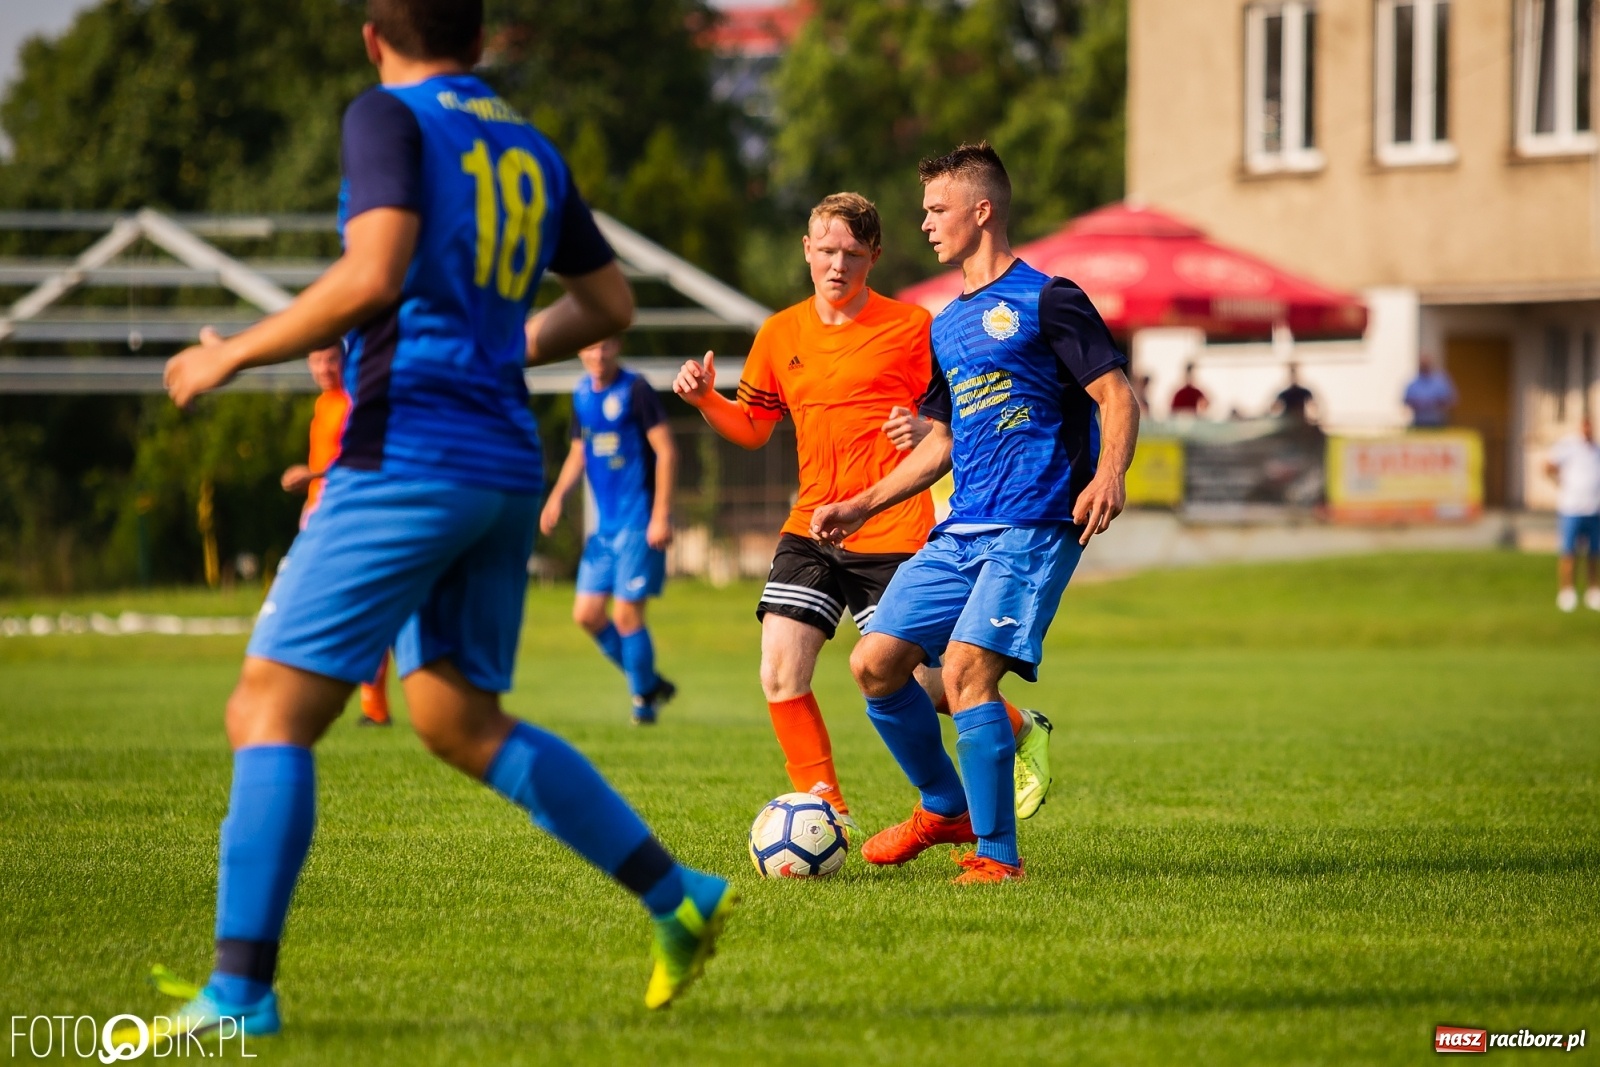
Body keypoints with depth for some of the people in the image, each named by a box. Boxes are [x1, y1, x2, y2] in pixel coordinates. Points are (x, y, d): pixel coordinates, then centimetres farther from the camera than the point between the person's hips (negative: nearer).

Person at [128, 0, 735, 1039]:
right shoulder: (532, 148, 17)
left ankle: (239, 991, -14)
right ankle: (679, 896, 11)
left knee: (270, 712, -6)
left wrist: (236, 353, -9)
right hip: (507, 469, 8)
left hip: (407, 457, -8)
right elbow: (609, 303, 24)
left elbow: (374, 277, -19)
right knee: (462, 720, 18)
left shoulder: (390, 115, -5)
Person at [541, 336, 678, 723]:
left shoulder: (635, 390, -11)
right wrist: (557, 496, 6)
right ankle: (650, 682, 21)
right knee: (586, 613, 5)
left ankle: (644, 698, 10)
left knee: (627, 615, -7)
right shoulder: (582, 395, 10)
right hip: (606, 525, 7)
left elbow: (666, 451, -13)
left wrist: (661, 516, -17)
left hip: (639, 524, -7)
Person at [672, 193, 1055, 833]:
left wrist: (928, 431, -22)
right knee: (779, 674, -10)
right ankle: (823, 806, 4)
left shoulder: (910, 328, -4)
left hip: (892, 534, -5)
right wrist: (706, 400, 2)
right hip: (811, 528, 5)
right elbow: (752, 428, 21)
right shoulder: (780, 335, 10)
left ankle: (1023, 732, 24)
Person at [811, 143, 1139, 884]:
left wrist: (1109, 472, -27)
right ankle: (944, 809, 20)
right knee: (875, 663, 1)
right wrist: (862, 506, 23)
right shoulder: (946, 327, 20)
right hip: (960, 530, 8)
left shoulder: (1046, 300, -3)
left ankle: (997, 855, -13)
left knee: (966, 668, -21)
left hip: (1033, 527, -8)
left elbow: (1117, 395, -8)